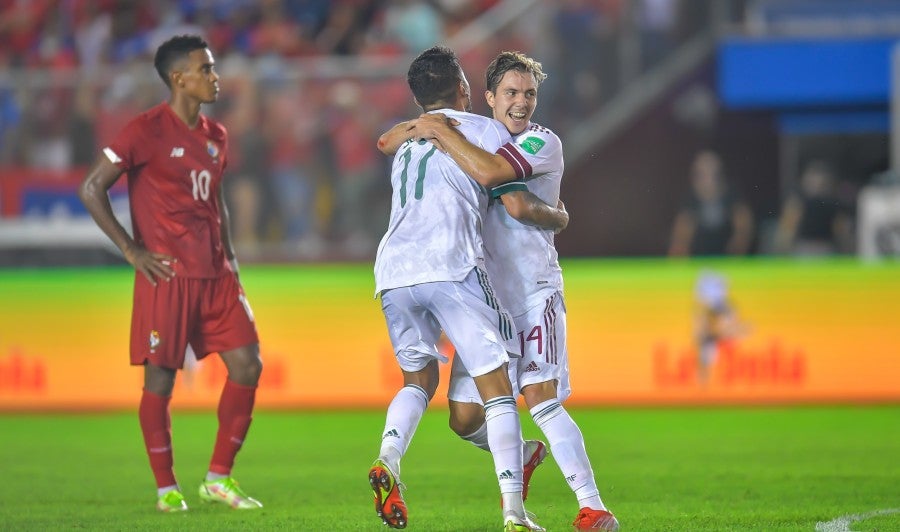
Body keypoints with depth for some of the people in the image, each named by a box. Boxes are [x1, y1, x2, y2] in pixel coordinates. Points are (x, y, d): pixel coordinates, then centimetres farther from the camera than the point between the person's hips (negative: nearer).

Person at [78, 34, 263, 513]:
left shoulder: (215, 136, 13)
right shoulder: (148, 131, -9)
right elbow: (91, 188, -10)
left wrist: (228, 254, 14)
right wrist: (131, 250, -11)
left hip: (215, 275, 7)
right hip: (167, 276, -7)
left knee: (246, 365, -1)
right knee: (160, 377, -1)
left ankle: (219, 477, 10)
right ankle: (166, 488, 9)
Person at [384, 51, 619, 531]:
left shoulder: (544, 144, -5)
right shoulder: (474, 140, 13)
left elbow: (490, 171, -25)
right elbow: (388, 142, 13)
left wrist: (441, 132, -17)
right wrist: (416, 128, -8)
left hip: (533, 292, -6)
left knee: (539, 395, -22)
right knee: (464, 419, 2)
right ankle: (523, 455, 34)